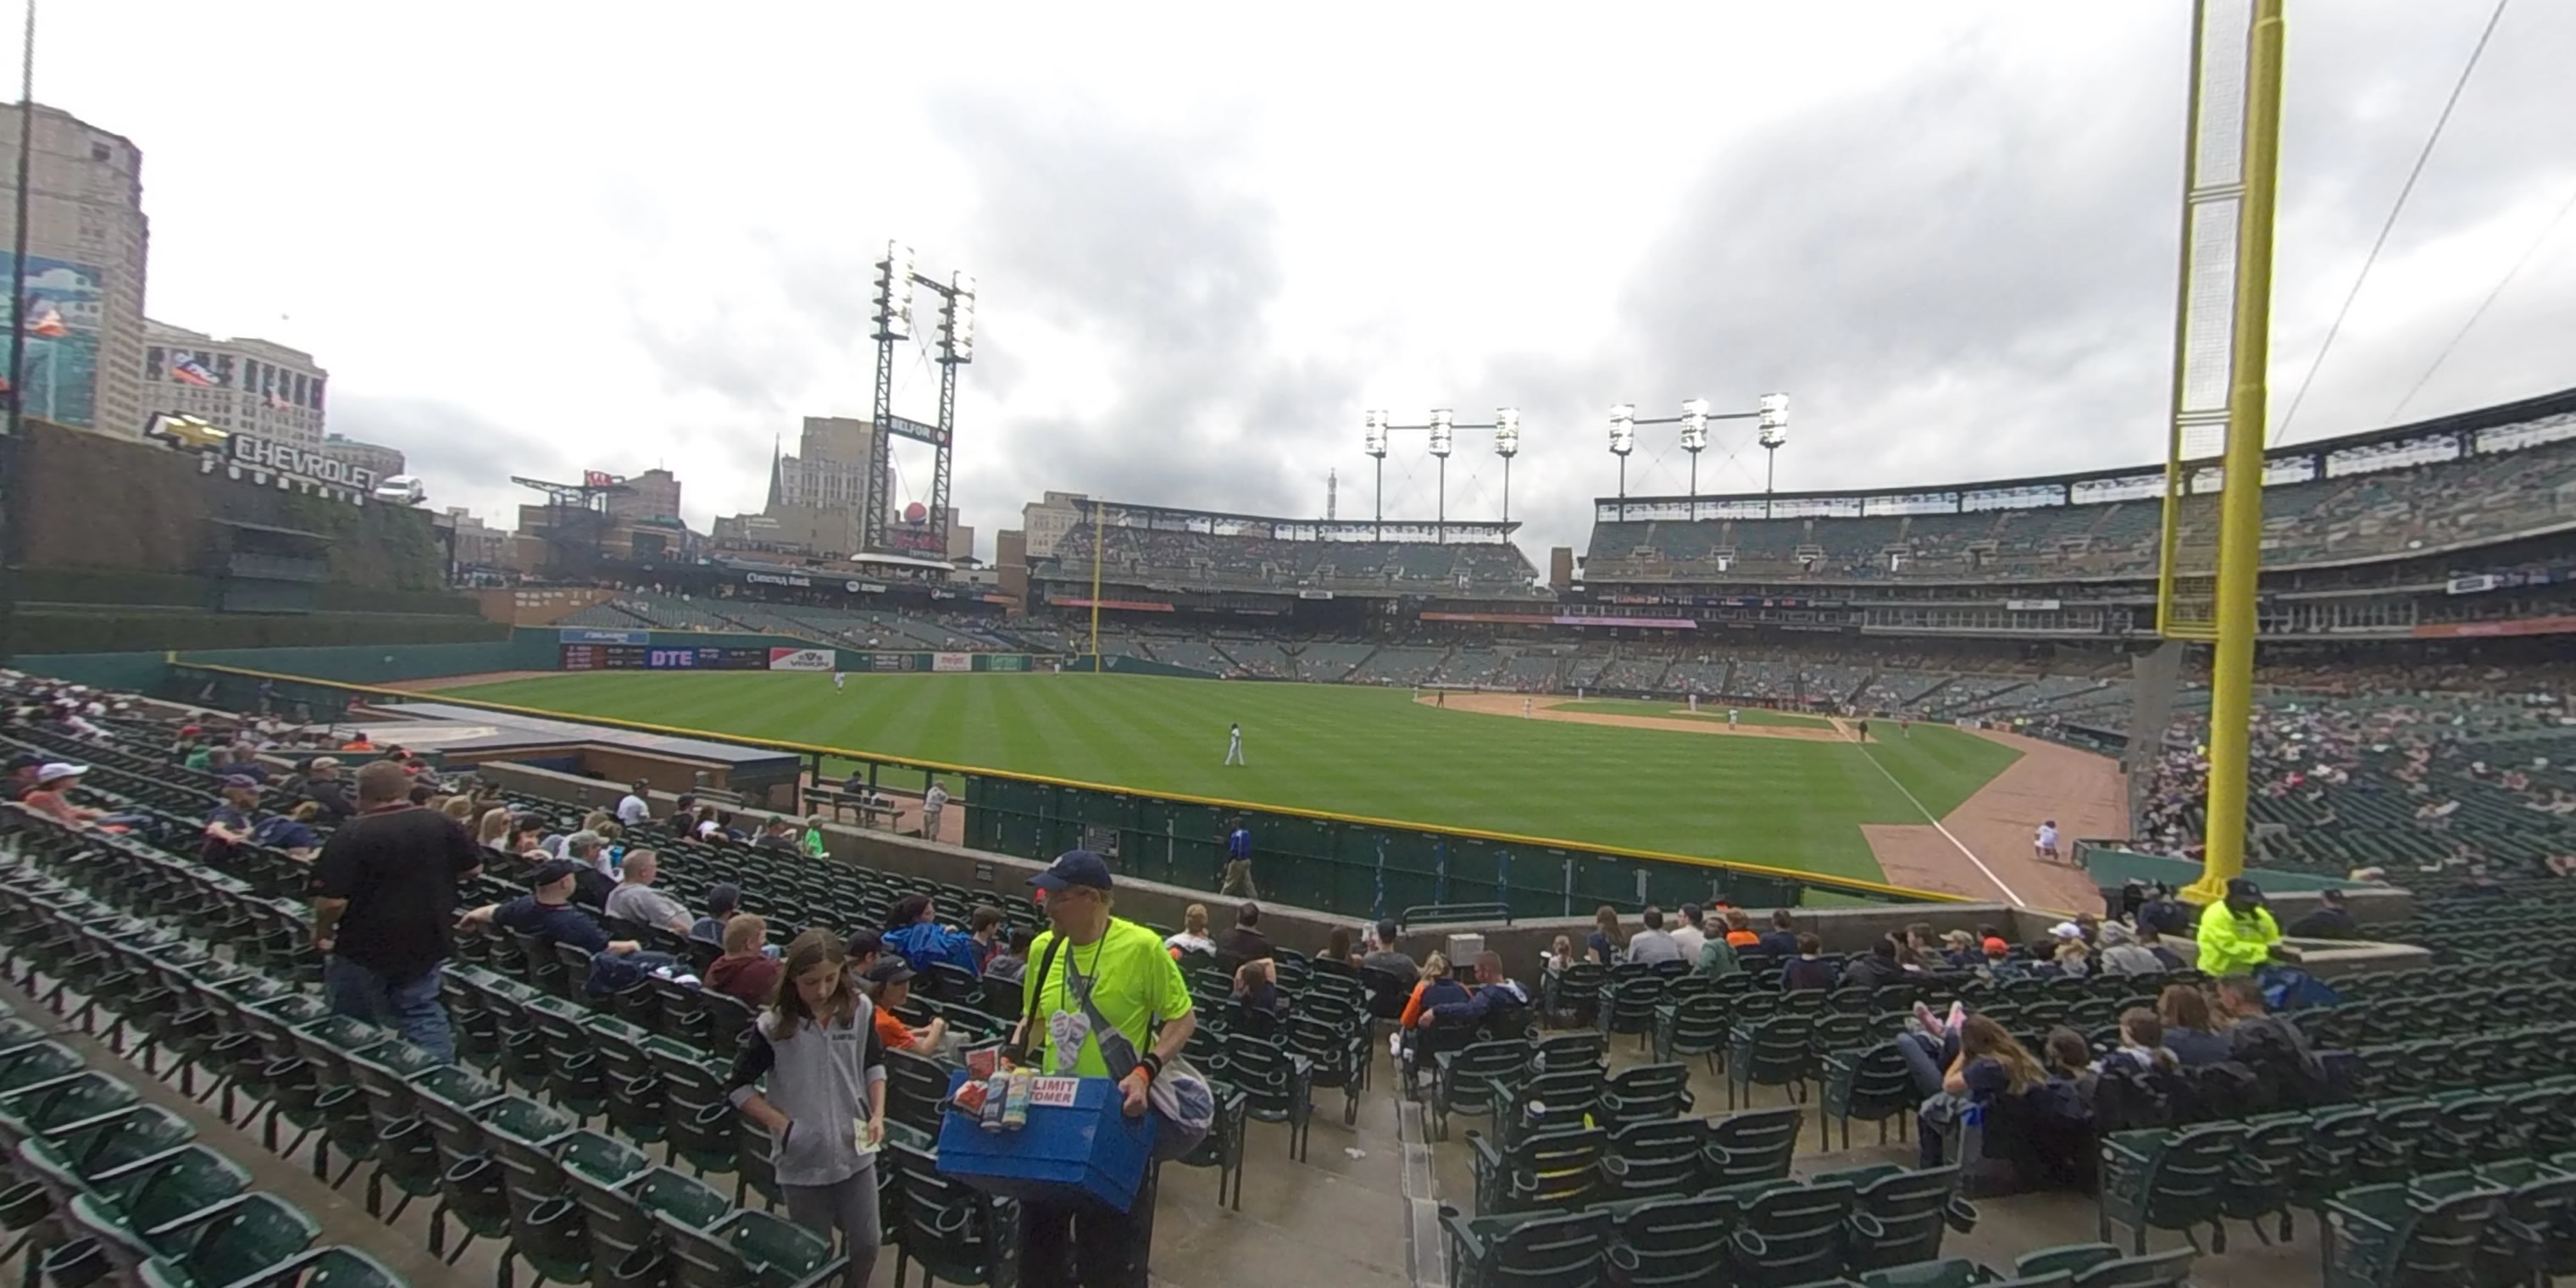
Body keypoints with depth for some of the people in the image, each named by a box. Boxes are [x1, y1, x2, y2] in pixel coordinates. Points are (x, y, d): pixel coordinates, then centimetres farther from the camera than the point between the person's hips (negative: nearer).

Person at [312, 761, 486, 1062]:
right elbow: (474, 869, 4)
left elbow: (333, 899, -20)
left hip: (365, 944, -4)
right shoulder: (440, 824, -5)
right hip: (425, 941, 4)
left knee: (349, 1026, 17)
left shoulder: (352, 834, -18)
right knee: (423, 1014, 12)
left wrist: (321, 933, -1)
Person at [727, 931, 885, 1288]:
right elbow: (738, 1086, -4)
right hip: (804, 1159, -2)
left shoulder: (860, 1009, -7)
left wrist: (878, 1114, -6)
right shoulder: (773, 1025, -14)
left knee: (866, 1244, 11)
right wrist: (783, 1125, -11)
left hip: (855, 1151, 2)